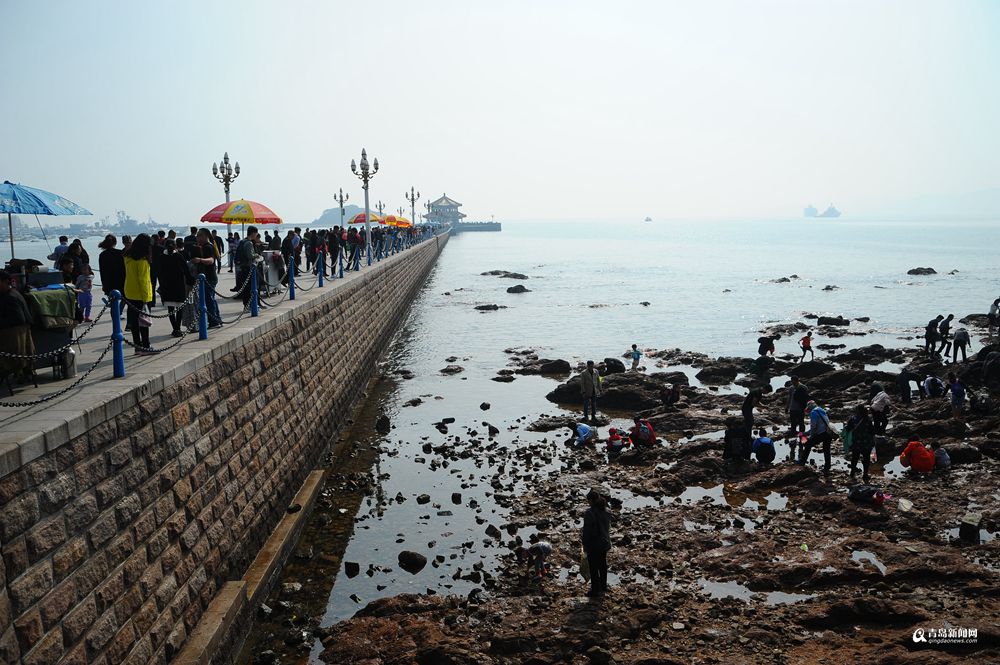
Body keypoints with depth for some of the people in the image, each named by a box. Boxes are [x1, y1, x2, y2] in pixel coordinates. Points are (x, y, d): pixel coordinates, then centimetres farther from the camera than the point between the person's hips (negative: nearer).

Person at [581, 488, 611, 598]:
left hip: (593, 545, -7)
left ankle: (595, 591, 14)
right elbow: (608, 526, 8)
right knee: (602, 565, 23)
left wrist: (584, 543, -7)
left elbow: (587, 531, -20)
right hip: (605, 543, 7)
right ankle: (603, 586, 39)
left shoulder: (589, 513, -24)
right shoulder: (606, 511, -2)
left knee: (594, 568, 6)